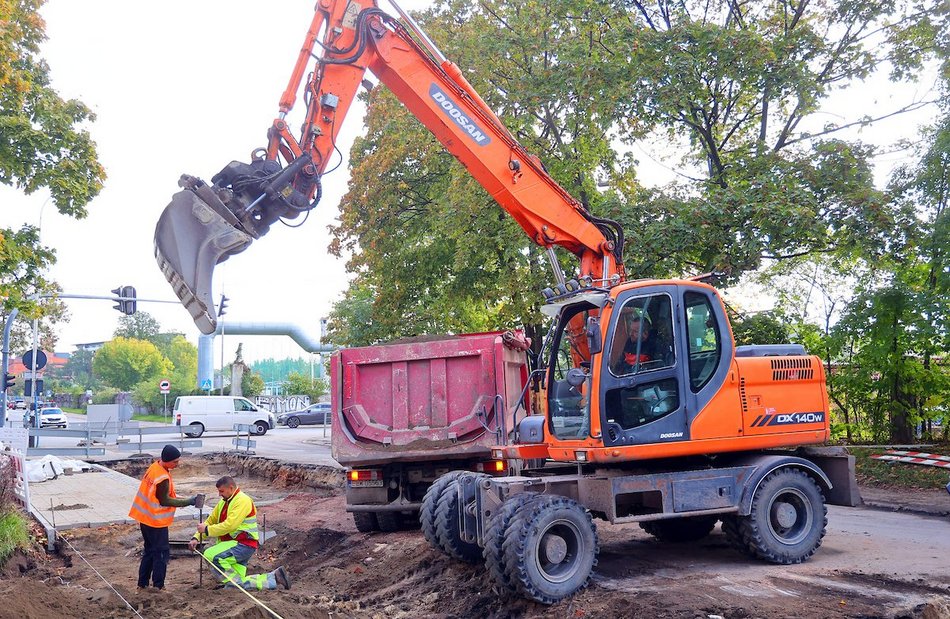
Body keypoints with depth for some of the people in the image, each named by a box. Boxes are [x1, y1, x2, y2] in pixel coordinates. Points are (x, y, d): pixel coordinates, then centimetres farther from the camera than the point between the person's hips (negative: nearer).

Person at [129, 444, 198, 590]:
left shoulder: (154, 466, 2)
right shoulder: (163, 478, -26)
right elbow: (164, 501, -19)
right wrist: (188, 502, -17)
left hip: (145, 517, 9)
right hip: (156, 521, -9)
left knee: (150, 550, 18)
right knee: (161, 553, 3)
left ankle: (142, 583, 24)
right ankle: (158, 586, 8)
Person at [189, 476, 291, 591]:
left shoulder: (242, 500, -14)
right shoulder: (223, 502, 15)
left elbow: (229, 525, -24)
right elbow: (210, 521, 17)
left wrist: (207, 530, -20)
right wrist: (196, 538, 4)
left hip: (244, 544, -9)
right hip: (232, 543, 9)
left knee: (211, 555, -25)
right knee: (240, 582, 0)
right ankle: (275, 577, 10)